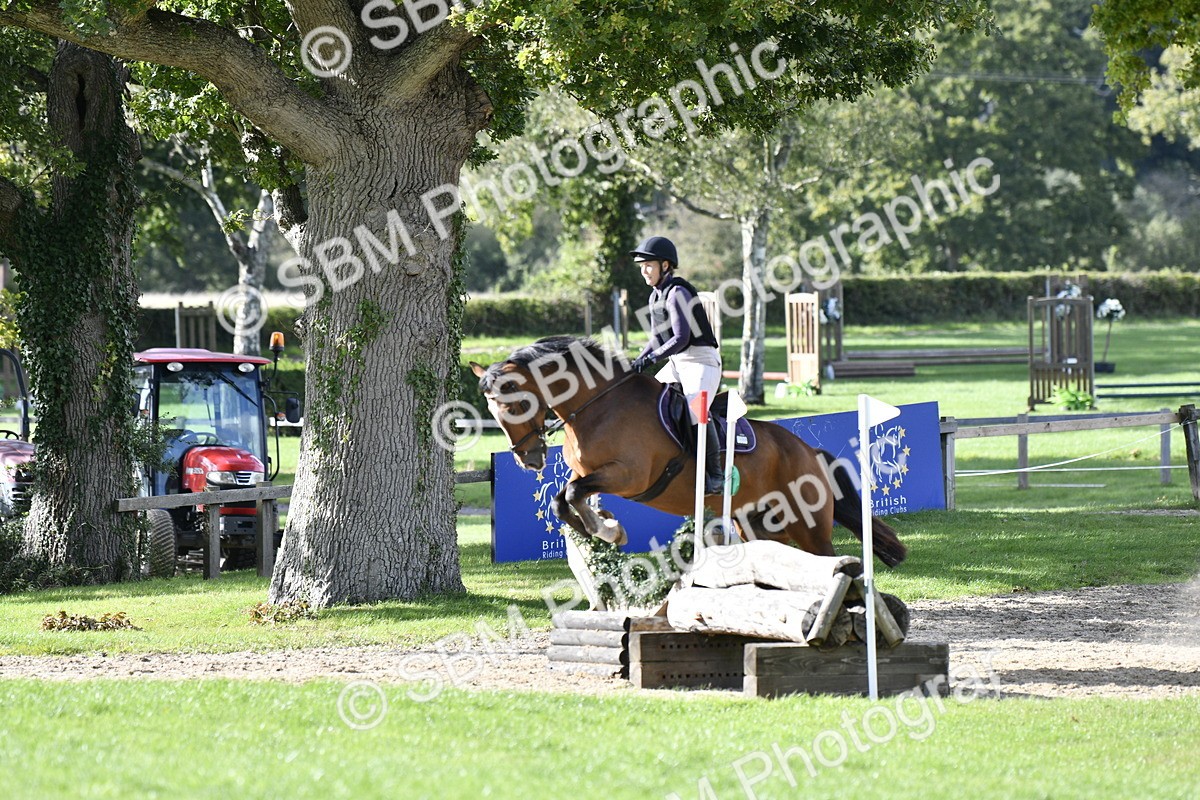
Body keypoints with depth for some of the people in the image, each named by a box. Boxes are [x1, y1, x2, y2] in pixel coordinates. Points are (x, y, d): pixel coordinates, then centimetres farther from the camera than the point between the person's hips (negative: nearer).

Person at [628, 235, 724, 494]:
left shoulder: (677, 293, -14)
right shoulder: (656, 296, 13)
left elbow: (681, 339, -23)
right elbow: (658, 340, 19)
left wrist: (651, 359, -27)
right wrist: (637, 363, 6)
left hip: (701, 361, -10)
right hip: (676, 365, 10)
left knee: (695, 411, -29)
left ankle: (716, 475, -24)